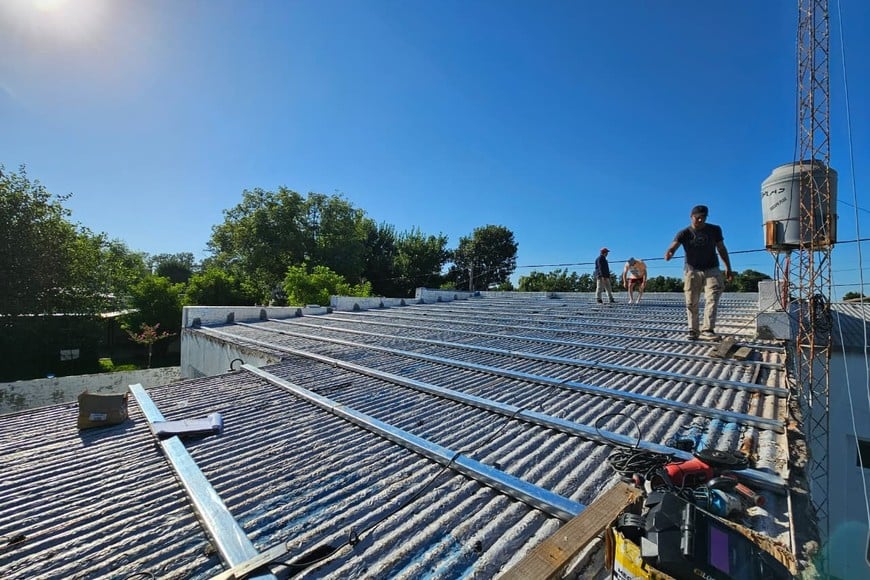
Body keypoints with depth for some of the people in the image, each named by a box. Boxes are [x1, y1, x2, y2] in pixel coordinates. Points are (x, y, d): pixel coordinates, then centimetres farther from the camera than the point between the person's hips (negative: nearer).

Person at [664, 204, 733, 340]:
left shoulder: (715, 230, 0)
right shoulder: (684, 233, -8)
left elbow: (721, 249, 9)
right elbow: (673, 247, -23)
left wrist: (728, 268, 5)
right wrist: (668, 254, -48)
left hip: (712, 270, 1)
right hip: (692, 271, -1)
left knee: (712, 299, -14)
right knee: (691, 303, 2)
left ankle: (707, 330, -16)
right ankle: (693, 330, 12)